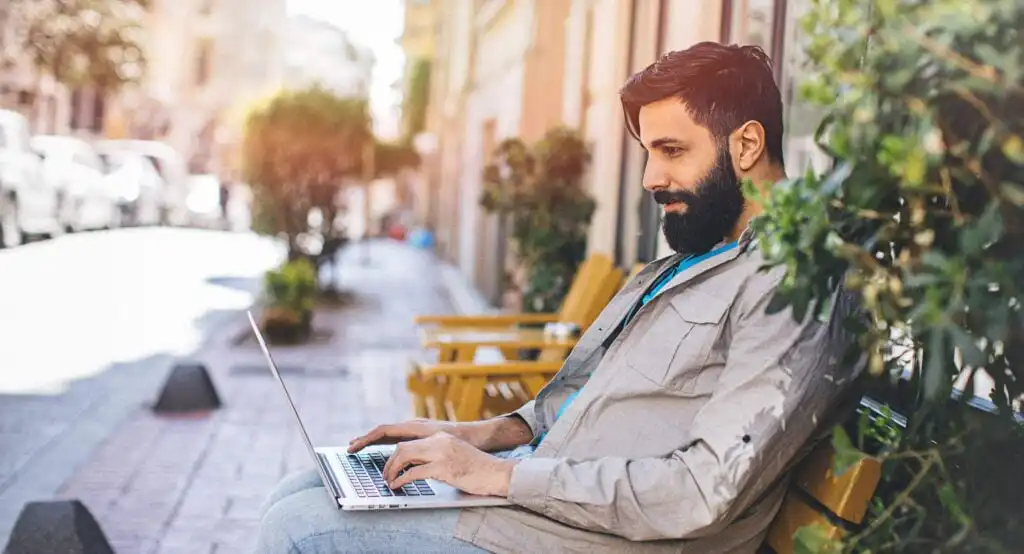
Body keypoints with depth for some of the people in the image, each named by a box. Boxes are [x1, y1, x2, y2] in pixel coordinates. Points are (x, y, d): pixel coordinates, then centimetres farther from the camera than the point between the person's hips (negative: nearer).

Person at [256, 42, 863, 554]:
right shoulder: (692, 259, 15)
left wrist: (505, 474, -20)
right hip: (539, 479, 10)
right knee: (298, 499, 8)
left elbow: (705, 493, -25)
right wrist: (498, 432, 5)